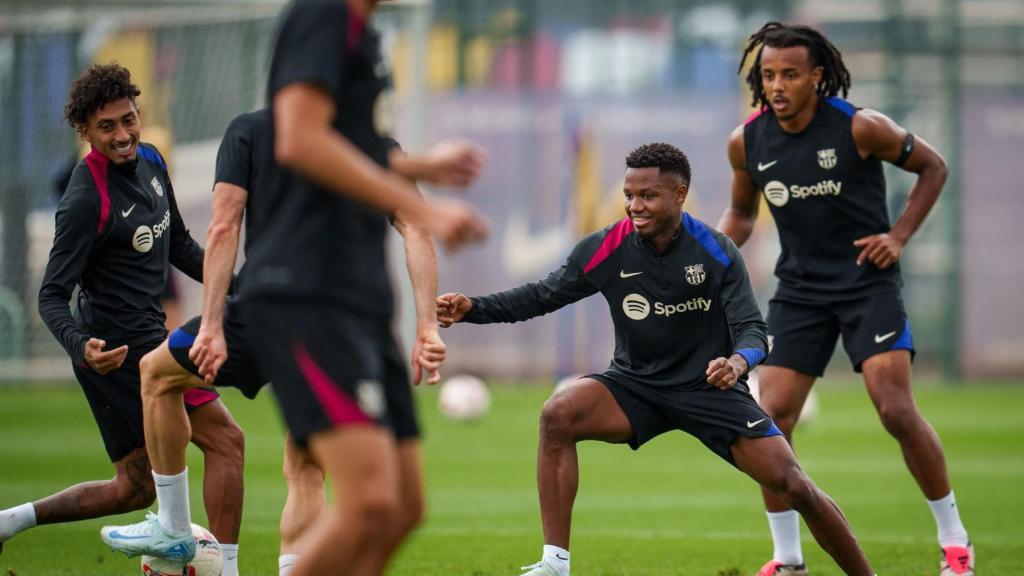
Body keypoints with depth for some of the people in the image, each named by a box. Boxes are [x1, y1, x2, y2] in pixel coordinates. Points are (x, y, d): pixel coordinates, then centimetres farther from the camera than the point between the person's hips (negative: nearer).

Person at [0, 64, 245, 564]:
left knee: (135, 486, 14)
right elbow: (52, 296, -18)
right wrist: (82, 347, -35)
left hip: (145, 334, 9)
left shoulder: (150, 162, 7)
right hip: (119, 346, -9)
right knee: (225, 440, -8)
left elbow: (178, 246, 21)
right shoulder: (86, 199, -19)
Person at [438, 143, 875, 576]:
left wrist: (738, 361, -38)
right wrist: (472, 308, -18)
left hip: (710, 387, -1)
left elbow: (751, 328, -14)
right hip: (635, 386, 1)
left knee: (794, 487, -12)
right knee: (557, 415, -27)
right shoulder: (605, 249, -10)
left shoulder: (716, 252, -13)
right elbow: (541, 296, -3)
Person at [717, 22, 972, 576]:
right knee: (771, 420, -6)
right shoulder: (747, 141, -3)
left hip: (867, 280, -4)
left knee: (897, 411, -14)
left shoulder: (860, 128, -14)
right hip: (799, 289, 4)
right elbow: (741, 210, 17)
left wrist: (899, 235, -9)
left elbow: (932, 166, 1)